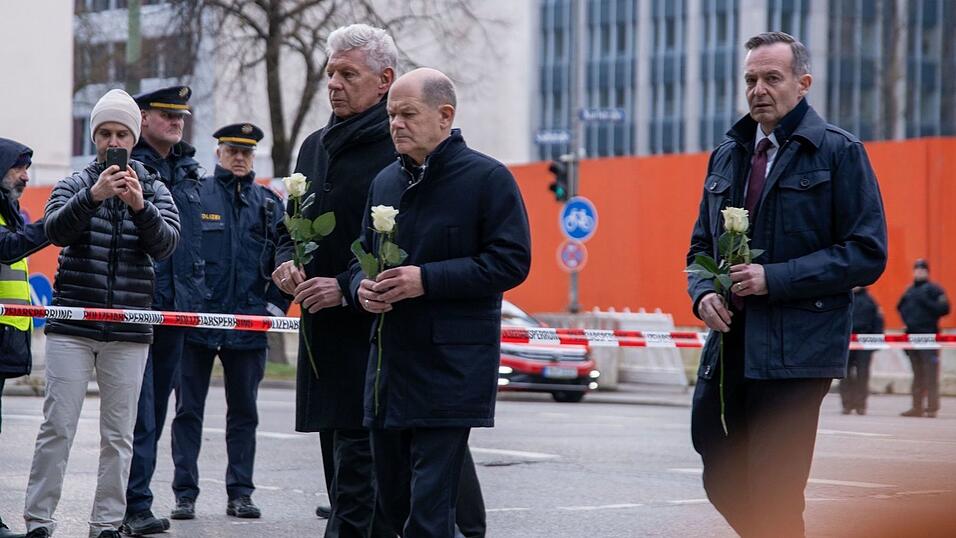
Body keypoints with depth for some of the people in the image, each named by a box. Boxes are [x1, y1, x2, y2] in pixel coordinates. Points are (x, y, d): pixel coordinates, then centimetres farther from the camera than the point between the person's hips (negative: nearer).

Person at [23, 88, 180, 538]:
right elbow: (55, 230, -12)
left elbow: (166, 244, -6)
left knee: (118, 435, 3)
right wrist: (93, 197, -28)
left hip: (129, 331, 1)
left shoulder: (154, 190, 10)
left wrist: (140, 206, -25)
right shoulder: (75, 185, 7)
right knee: (57, 428, -5)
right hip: (71, 327, -1)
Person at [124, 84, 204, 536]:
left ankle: (134, 500, 16)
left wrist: (194, 287, 17)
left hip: (175, 308, 7)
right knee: (139, 410, -9)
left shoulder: (187, 170, 17)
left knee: (156, 408, 10)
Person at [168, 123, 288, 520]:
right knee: (189, 410, 2)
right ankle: (185, 494, 6)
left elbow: (283, 256, 10)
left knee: (244, 412, 8)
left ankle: (240, 494, 14)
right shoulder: (195, 194, 1)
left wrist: (277, 304, -1)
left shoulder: (268, 203, 10)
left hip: (248, 323, 3)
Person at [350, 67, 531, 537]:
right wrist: (362, 287, 0)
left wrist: (427, 280, -19)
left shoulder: (488, 178, -6)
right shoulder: (385, 182, 14)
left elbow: (511, 261, -13)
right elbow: (363, 254, 25)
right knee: (392, 498, 12)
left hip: (451, 370, -7)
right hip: (389, 361, 7)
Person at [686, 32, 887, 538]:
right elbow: (701, 245, 22)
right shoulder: (726, 155, 14)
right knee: (723, 481, 10)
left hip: (796, 349, -6)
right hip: (728, 343, 6)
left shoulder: (839, 152, -4)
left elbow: (867, 254, -9)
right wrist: (704, 293, -1)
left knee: (774, 496, -4)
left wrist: (774, 279, -16)